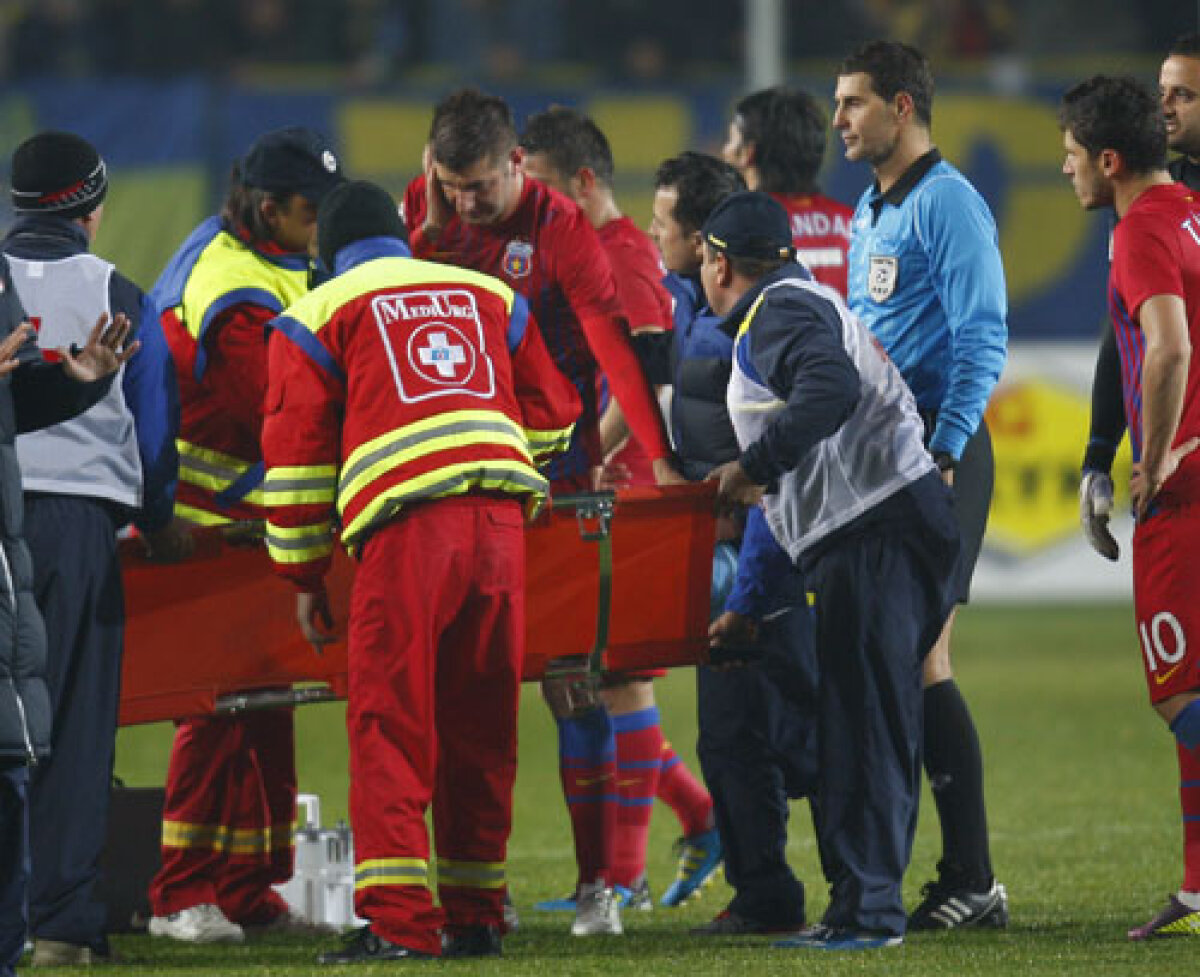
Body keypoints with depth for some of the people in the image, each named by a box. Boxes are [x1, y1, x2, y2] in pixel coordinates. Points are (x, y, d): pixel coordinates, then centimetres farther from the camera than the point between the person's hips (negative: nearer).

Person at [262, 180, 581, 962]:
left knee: (390, 728, -2)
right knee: (481, 728, 12)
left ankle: (397, 920, -11)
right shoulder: (491, 296, 25)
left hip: (406, 527, -4)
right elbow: (552, 411, 26)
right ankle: (476, 917, 16)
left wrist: (305, 575, 18)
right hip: (502, 520, 4)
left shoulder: (317, 316, 14)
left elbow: (297, 455, 11)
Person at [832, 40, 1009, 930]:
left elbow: (983, 342, -17)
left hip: (935, 450, -9)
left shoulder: (948, 204, -10)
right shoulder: (870, 211, 18)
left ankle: (971, 882, -8)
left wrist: (942, 455, -22)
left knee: (919, 657, -11)